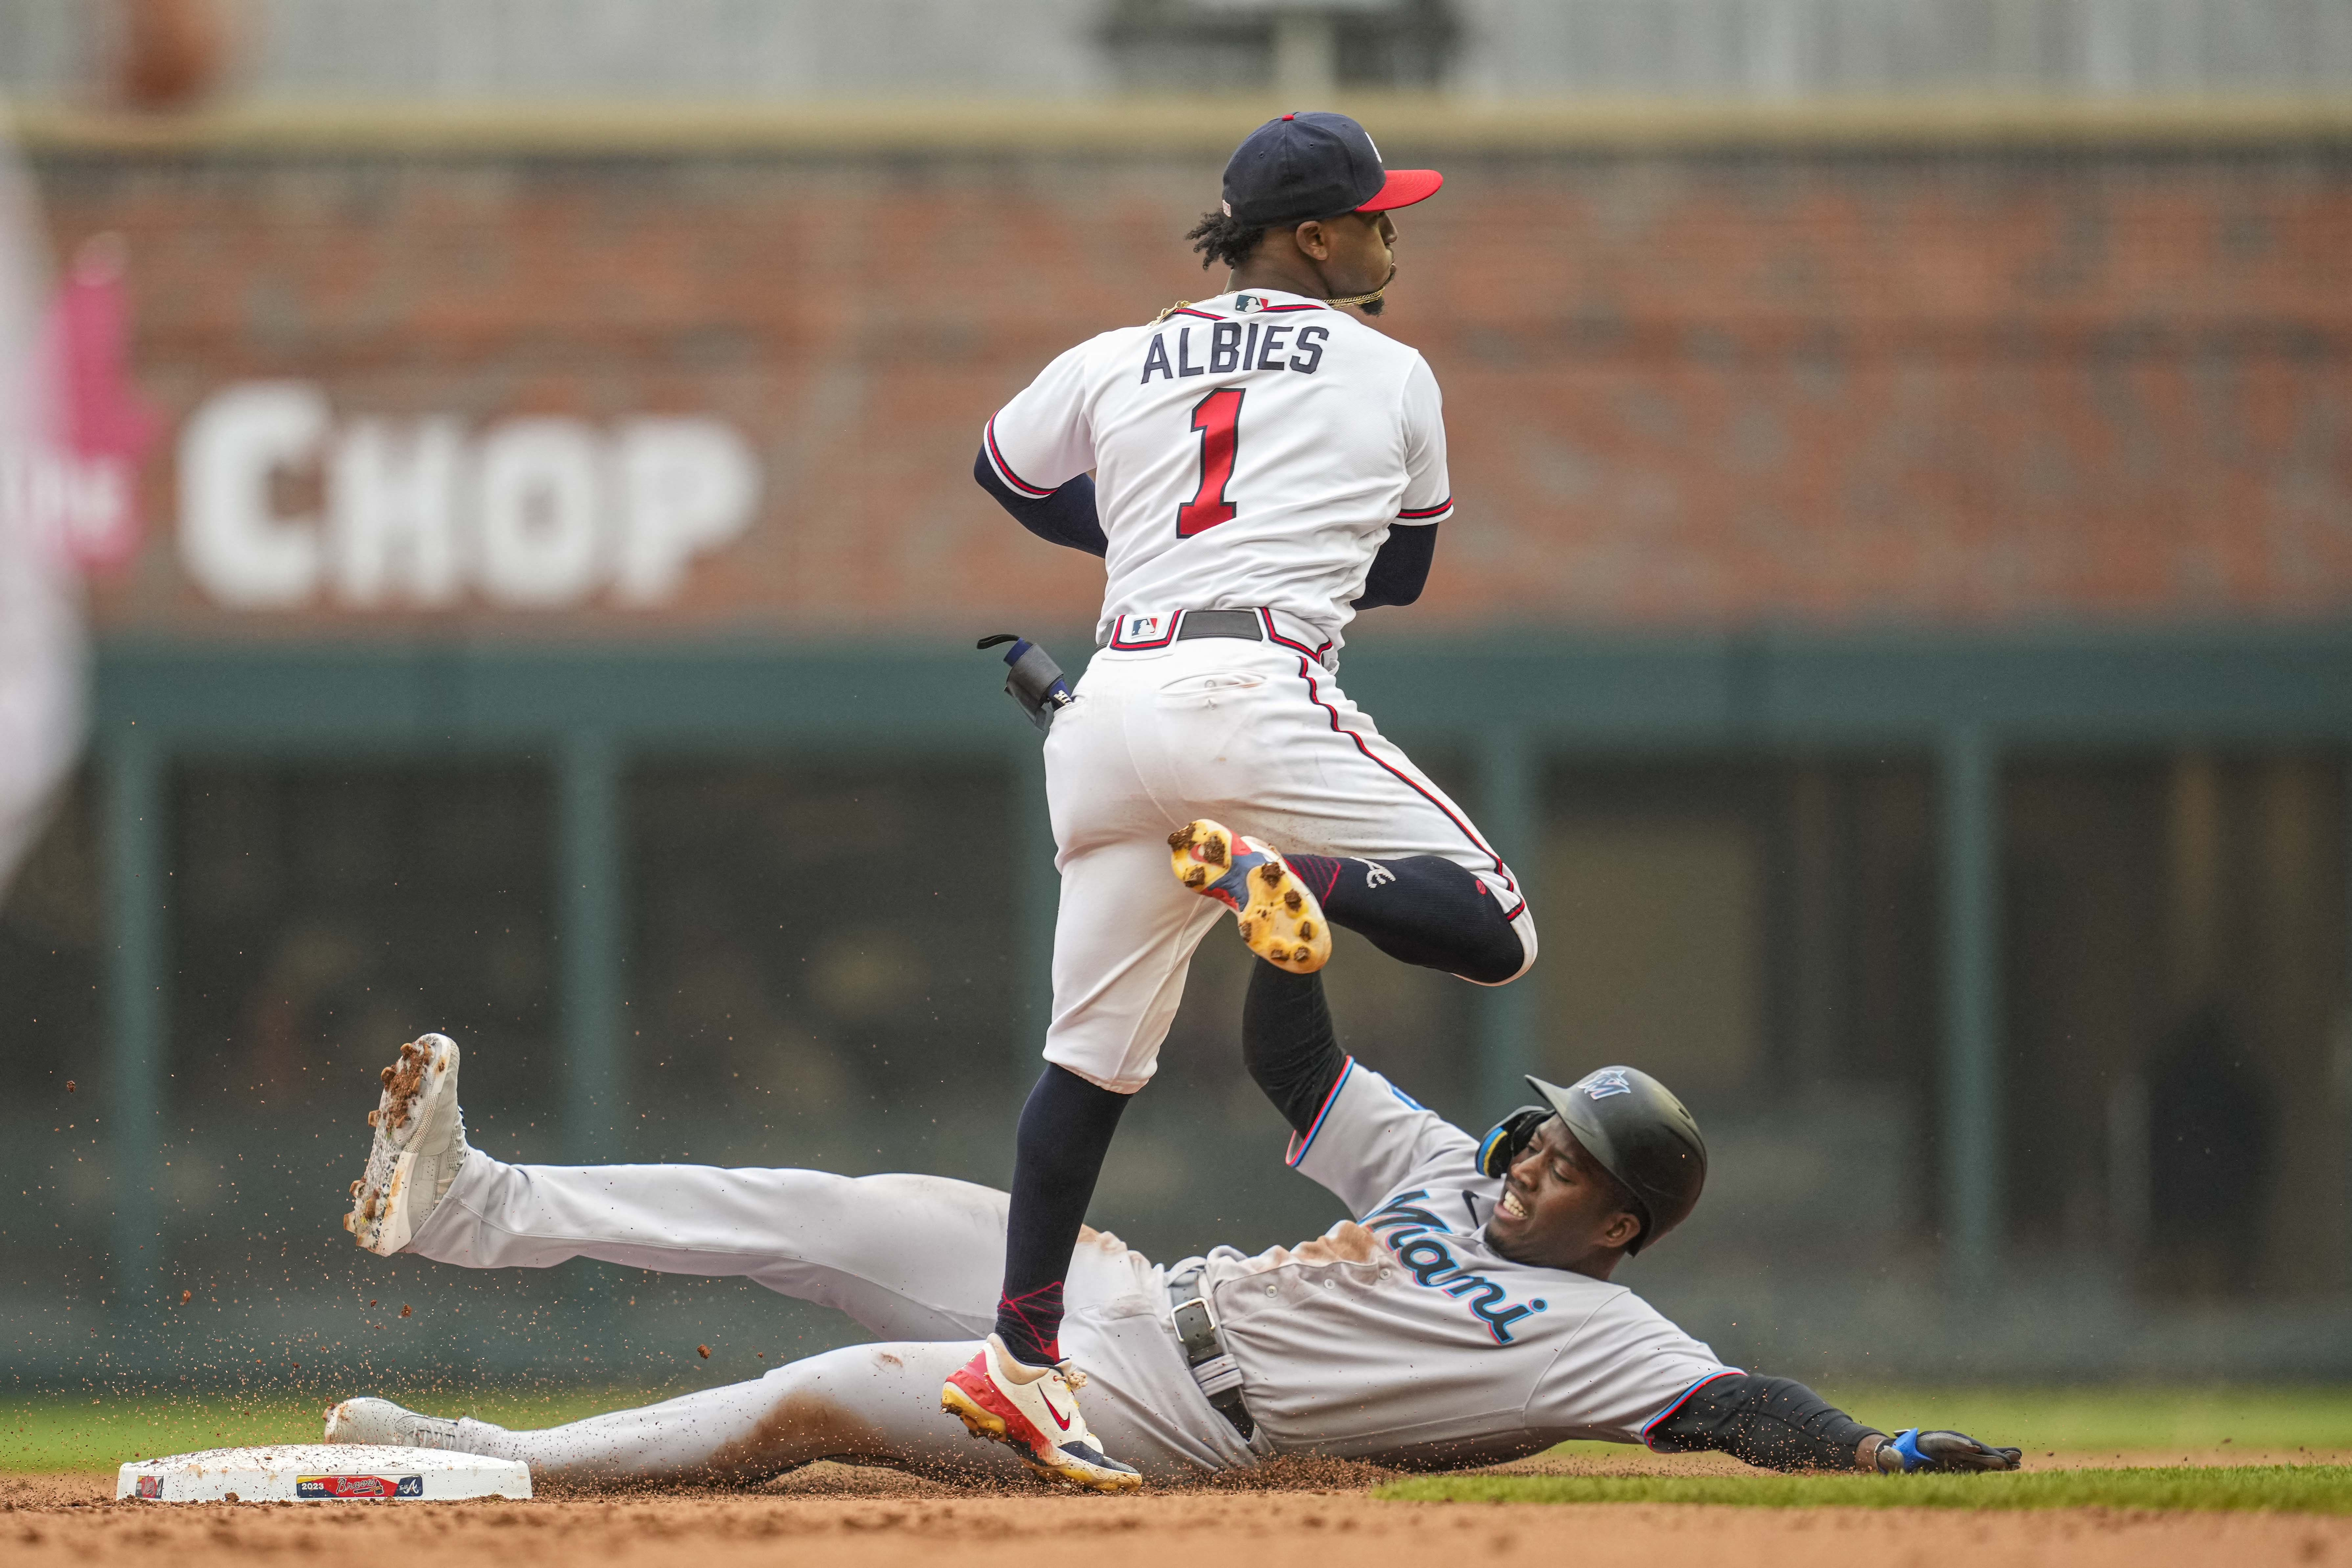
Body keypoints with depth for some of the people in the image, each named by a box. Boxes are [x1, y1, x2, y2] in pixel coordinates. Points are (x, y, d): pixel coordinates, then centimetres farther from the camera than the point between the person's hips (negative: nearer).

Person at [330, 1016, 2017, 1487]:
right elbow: (1293, 1059, 15)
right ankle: (477, 1206, 3)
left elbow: (1740, 1408, -23)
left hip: (1153, 1423, -7)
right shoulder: (1444, 1173, 11)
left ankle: (495, 1466, -7)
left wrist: (1883, 1453, -39)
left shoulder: (1594, 1335, -10)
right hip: (1122, 1290, 7)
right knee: (816, 1217, -1)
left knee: (810, 1402, -16)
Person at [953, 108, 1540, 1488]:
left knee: (1095, 1050, 10)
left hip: (1114, 698, 5)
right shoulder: (1393, 378, 13)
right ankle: (1287, 876, -28)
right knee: (1493, 926, -2)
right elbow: (1403, 575, 24)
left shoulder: (1115, 366, 21)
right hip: (1262, 693, -5)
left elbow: (1007, 471, 38)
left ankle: (1023, 1357, 2)